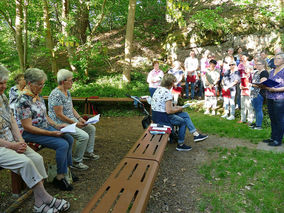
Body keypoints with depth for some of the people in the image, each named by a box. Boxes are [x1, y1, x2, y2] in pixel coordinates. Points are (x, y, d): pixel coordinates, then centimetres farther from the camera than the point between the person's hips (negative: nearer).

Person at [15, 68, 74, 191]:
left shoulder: (38, 97, 7)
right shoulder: (23, 101, -21)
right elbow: (28, 127, -23)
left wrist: (56, 126, 0)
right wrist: (51, 133, -24)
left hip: (45, 127, 9)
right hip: (30, 133, -9)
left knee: (69, 139, 0)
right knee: (63, 144, -22)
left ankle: (67, 169, 14)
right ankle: (59, 178, -7)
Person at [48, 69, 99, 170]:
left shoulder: (67, 92, 9)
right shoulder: (56, 94, -21)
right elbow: (59, 115, -23)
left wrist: (80, 118, 1)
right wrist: (75, 123, -20)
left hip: (71, 119, 10)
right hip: (61, 123, -10)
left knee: (91, 128, 10)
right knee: (84, 136, -24)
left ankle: (88, 152, 24)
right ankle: (76, 162, -7)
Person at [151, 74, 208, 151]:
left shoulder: (159, 89, 9)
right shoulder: (167, 93, -21)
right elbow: (169, 111, -24)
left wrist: (174, 107, 12)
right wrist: (178, 109, -5)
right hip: (163, 118, -9)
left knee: (185, 115, 13)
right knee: (183, 121, 8)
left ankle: (196, 135, 14)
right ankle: (180, 145, 19)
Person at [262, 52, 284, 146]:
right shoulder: (272, 71, 16)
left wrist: (274, 89, -22)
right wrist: (264, 86, 1)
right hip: (270, 98, 7)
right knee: (272, 119, 13)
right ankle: (273, 137, 23)